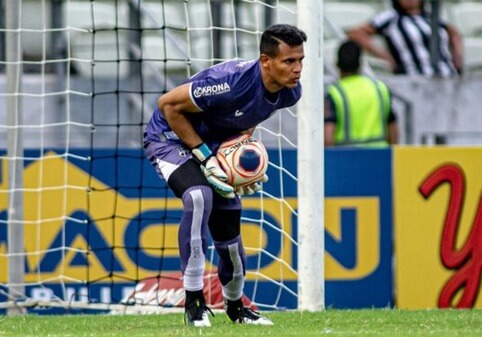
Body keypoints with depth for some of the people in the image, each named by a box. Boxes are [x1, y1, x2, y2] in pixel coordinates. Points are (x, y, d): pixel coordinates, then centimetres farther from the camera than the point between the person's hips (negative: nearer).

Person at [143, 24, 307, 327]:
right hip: (170, 137, -7)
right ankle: (194, 302, -26)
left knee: (229, 229, 9)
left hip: (216, 146, 7)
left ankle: (235, 306, 37)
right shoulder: (231, 81, -37)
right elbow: (169, 104, -26)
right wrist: (204, 157, -26)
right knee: (199, 197, -33)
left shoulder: (290, 92, -13)